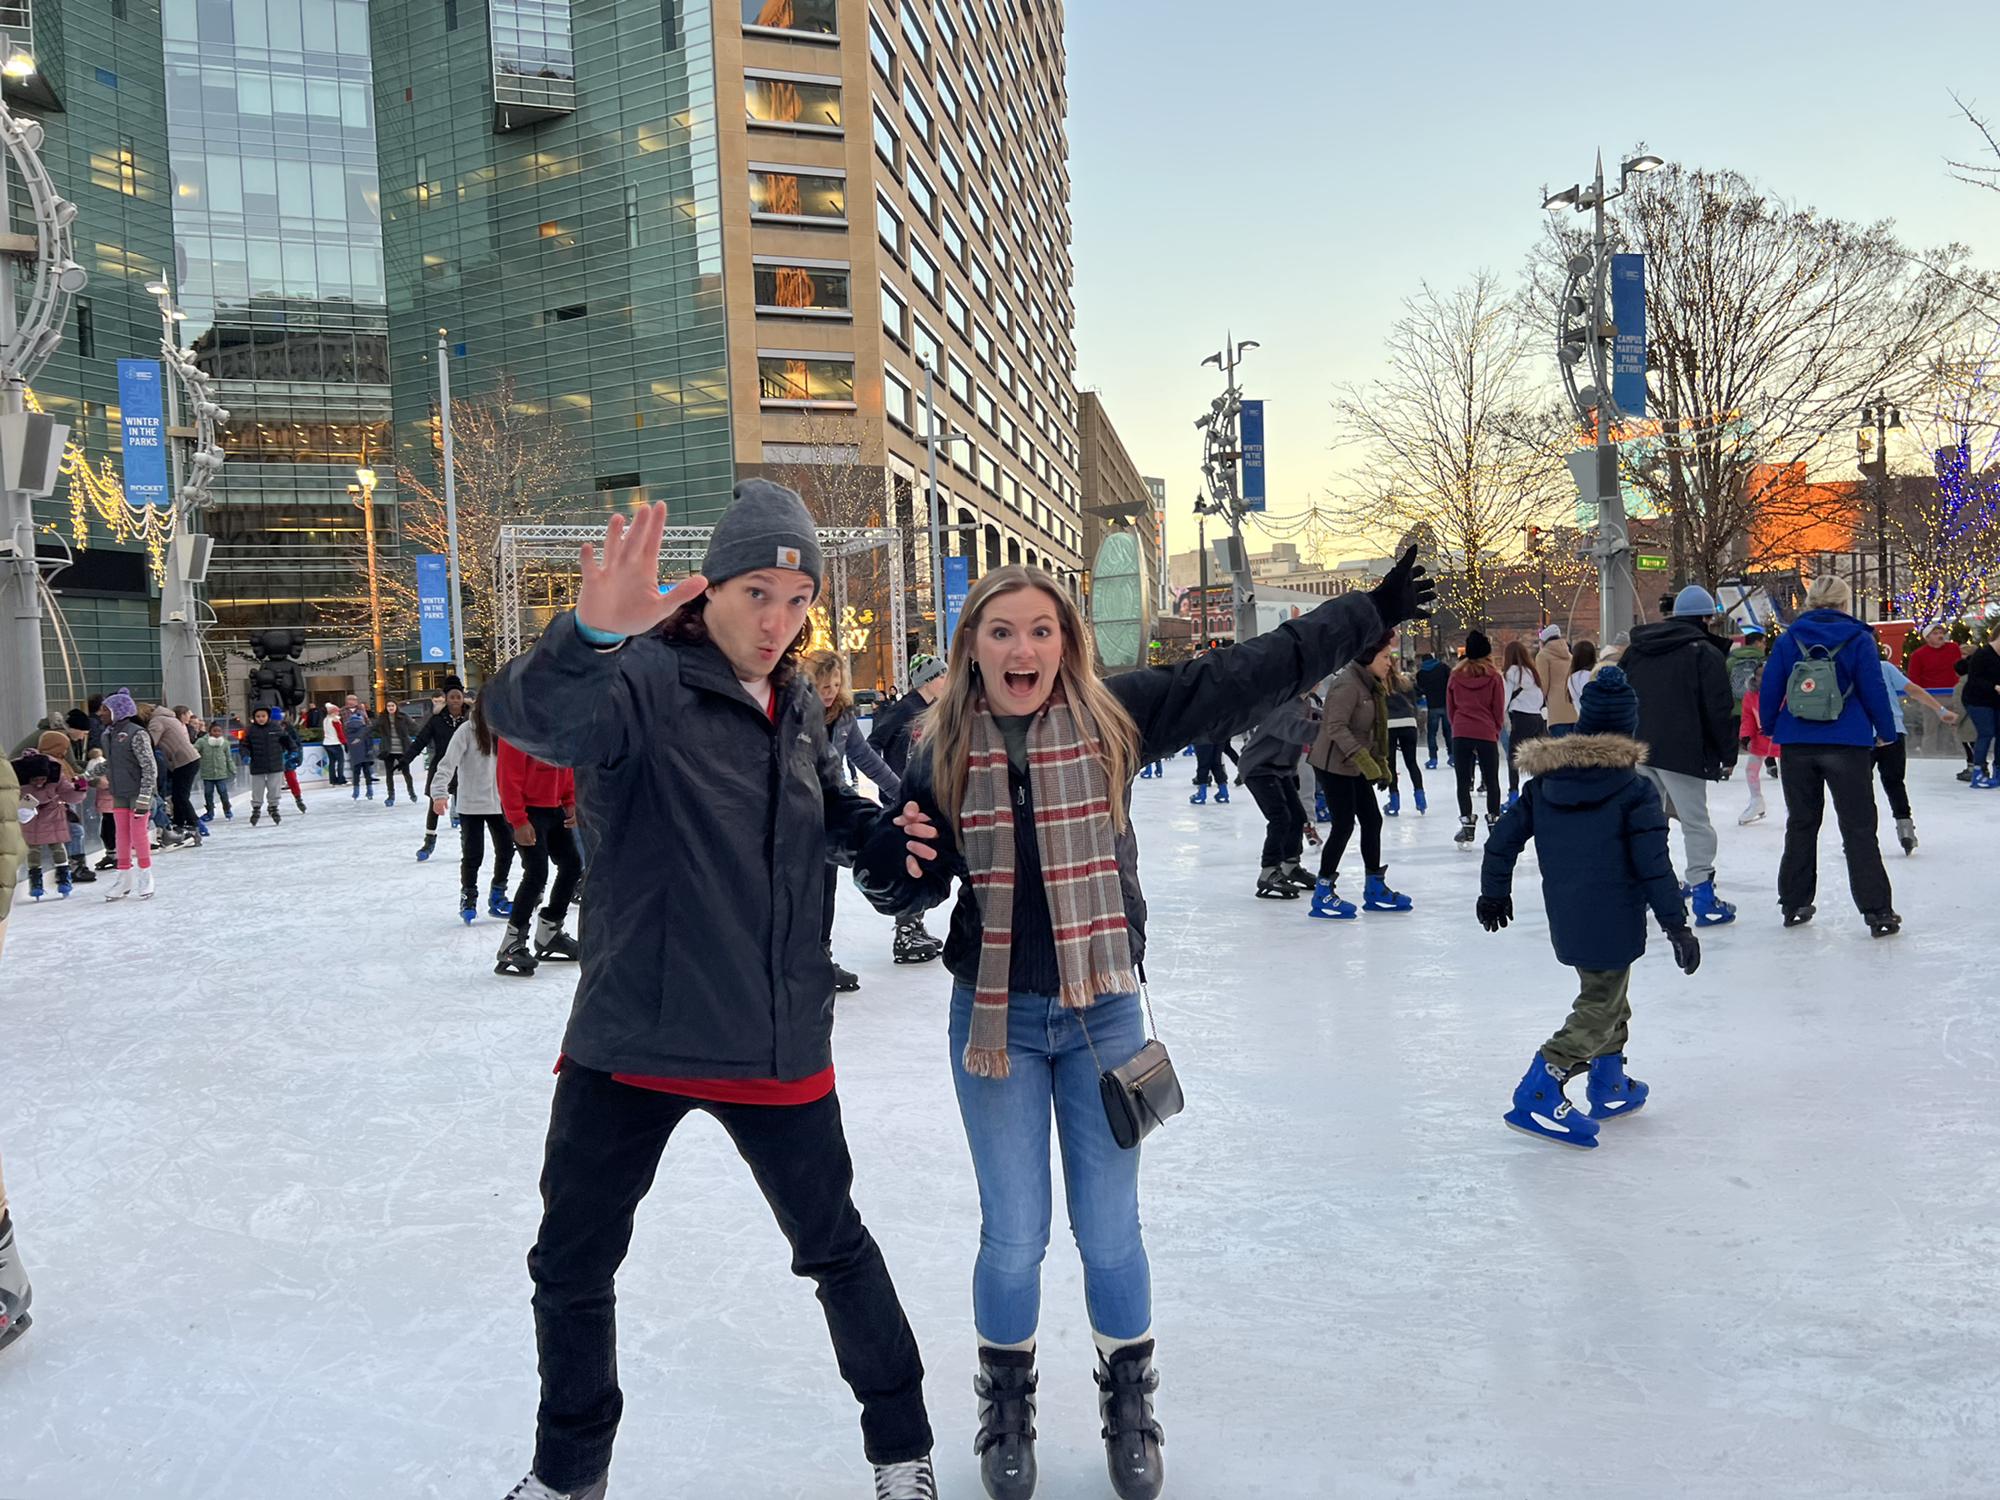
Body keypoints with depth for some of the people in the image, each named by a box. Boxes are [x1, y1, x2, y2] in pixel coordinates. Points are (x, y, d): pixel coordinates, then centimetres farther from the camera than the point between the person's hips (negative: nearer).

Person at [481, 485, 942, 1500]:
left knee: (833, 1244, 15)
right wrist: (592, 632, -55)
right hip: (632, 1040, -3)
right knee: (572, 1265, 13)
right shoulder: (644, 681, -15)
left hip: (778, 1042, 3)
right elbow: (526, 714, -35)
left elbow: (835, 814, 20)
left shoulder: (796, 707, 3)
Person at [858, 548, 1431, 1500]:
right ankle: (1007, 1410, 36)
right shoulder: (945, 751, -6)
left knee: (1109, 1233, 11)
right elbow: (909, 886, 3)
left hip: (1103, 1015, 0)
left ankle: (1130, 1409, 37)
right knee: (1013, 1238, 8)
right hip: (995, 1021, 0)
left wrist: (1370, 614, -2)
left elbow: (1252, 675, -4)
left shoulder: (1113, 717, -8)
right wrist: (890, 863, -21)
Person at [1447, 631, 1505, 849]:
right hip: (1487, 734, -1)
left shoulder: (1456, 675, 1)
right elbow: (1499, 708, 0)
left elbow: (1450, 706, 8)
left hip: (1461, 733, 1)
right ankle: (1494, 822, 12)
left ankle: (1467, 828, 0)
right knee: (1492, 781, 11)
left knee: (1463, 781, 4)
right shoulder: (1493, 676, -4)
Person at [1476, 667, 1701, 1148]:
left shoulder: (1545, 781, 2)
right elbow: (1654, 868, -15)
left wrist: (1494, 893, 18)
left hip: (1565, 919, 6)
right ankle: (1537, 1095, -9)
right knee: (1600, 1010, 1)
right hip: (1613, 923, -6)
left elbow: (1503, 839, 5)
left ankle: (1609, 1088, 34)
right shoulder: (1634, 791, -13)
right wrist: (1677, 925, -7)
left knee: (1610, 997, 24)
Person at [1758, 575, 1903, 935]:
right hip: (1848, 745, -2)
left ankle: (1794, 905, 18)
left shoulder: (1788, 639, 2)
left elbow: (1770, 690, 3)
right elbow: (1874, 690, -5)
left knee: (1800, 825, 14)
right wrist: (1887, 733, 8)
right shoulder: (1858, 639, -4)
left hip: (1796, 746, 2)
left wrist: (1770, 727, 18)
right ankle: (1877, 912, 1)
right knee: (1859, 829, 2)